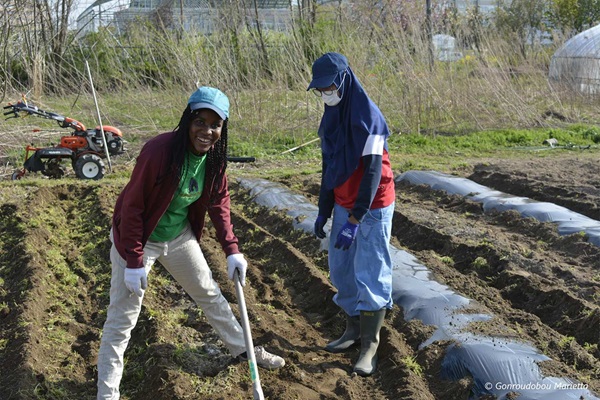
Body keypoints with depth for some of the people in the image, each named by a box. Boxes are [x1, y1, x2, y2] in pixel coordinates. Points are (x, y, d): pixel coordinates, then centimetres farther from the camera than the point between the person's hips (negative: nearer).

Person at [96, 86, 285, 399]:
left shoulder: (214, 158, -10)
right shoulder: (158, 151, -30)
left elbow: (219, 203, 5)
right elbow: (132, 207, -24)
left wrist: (231, 250, 0)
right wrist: (134, 262, -22)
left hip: (180, 236, 6)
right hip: (138, 240, -6)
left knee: (209, 293, 20)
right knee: (122, 317, -4)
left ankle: (242, 348, 41)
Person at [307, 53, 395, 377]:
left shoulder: (368, 118, -18)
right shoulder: (331, 119, 5)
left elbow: (372, 171, -22)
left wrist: (355, 221, -24)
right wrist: (323, 211, 14)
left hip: (372, 207, -7)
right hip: (343, 205, 7)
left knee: (370, 274, -4)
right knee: (340, 269, 11)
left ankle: (370, 347, 3)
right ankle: (353, 329, 25)